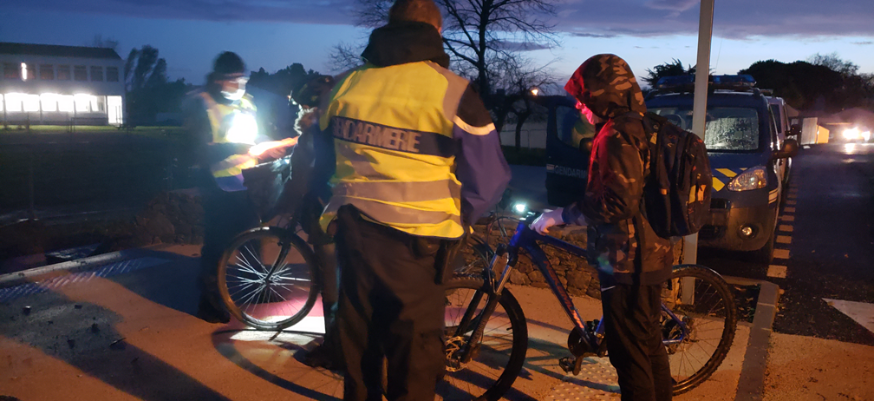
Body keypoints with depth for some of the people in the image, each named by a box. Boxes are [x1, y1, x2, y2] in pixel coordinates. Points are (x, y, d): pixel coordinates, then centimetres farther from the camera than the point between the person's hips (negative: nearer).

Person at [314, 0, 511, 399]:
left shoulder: (344, 84, 5)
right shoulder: (454, 91, -9)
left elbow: (321, 161, 15)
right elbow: (488, 180, -6)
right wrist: (454, 220, 11)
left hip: (352, 233, 5)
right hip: (416, 243, -4)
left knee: (358, 351, 19)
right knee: (414, 361, 9)